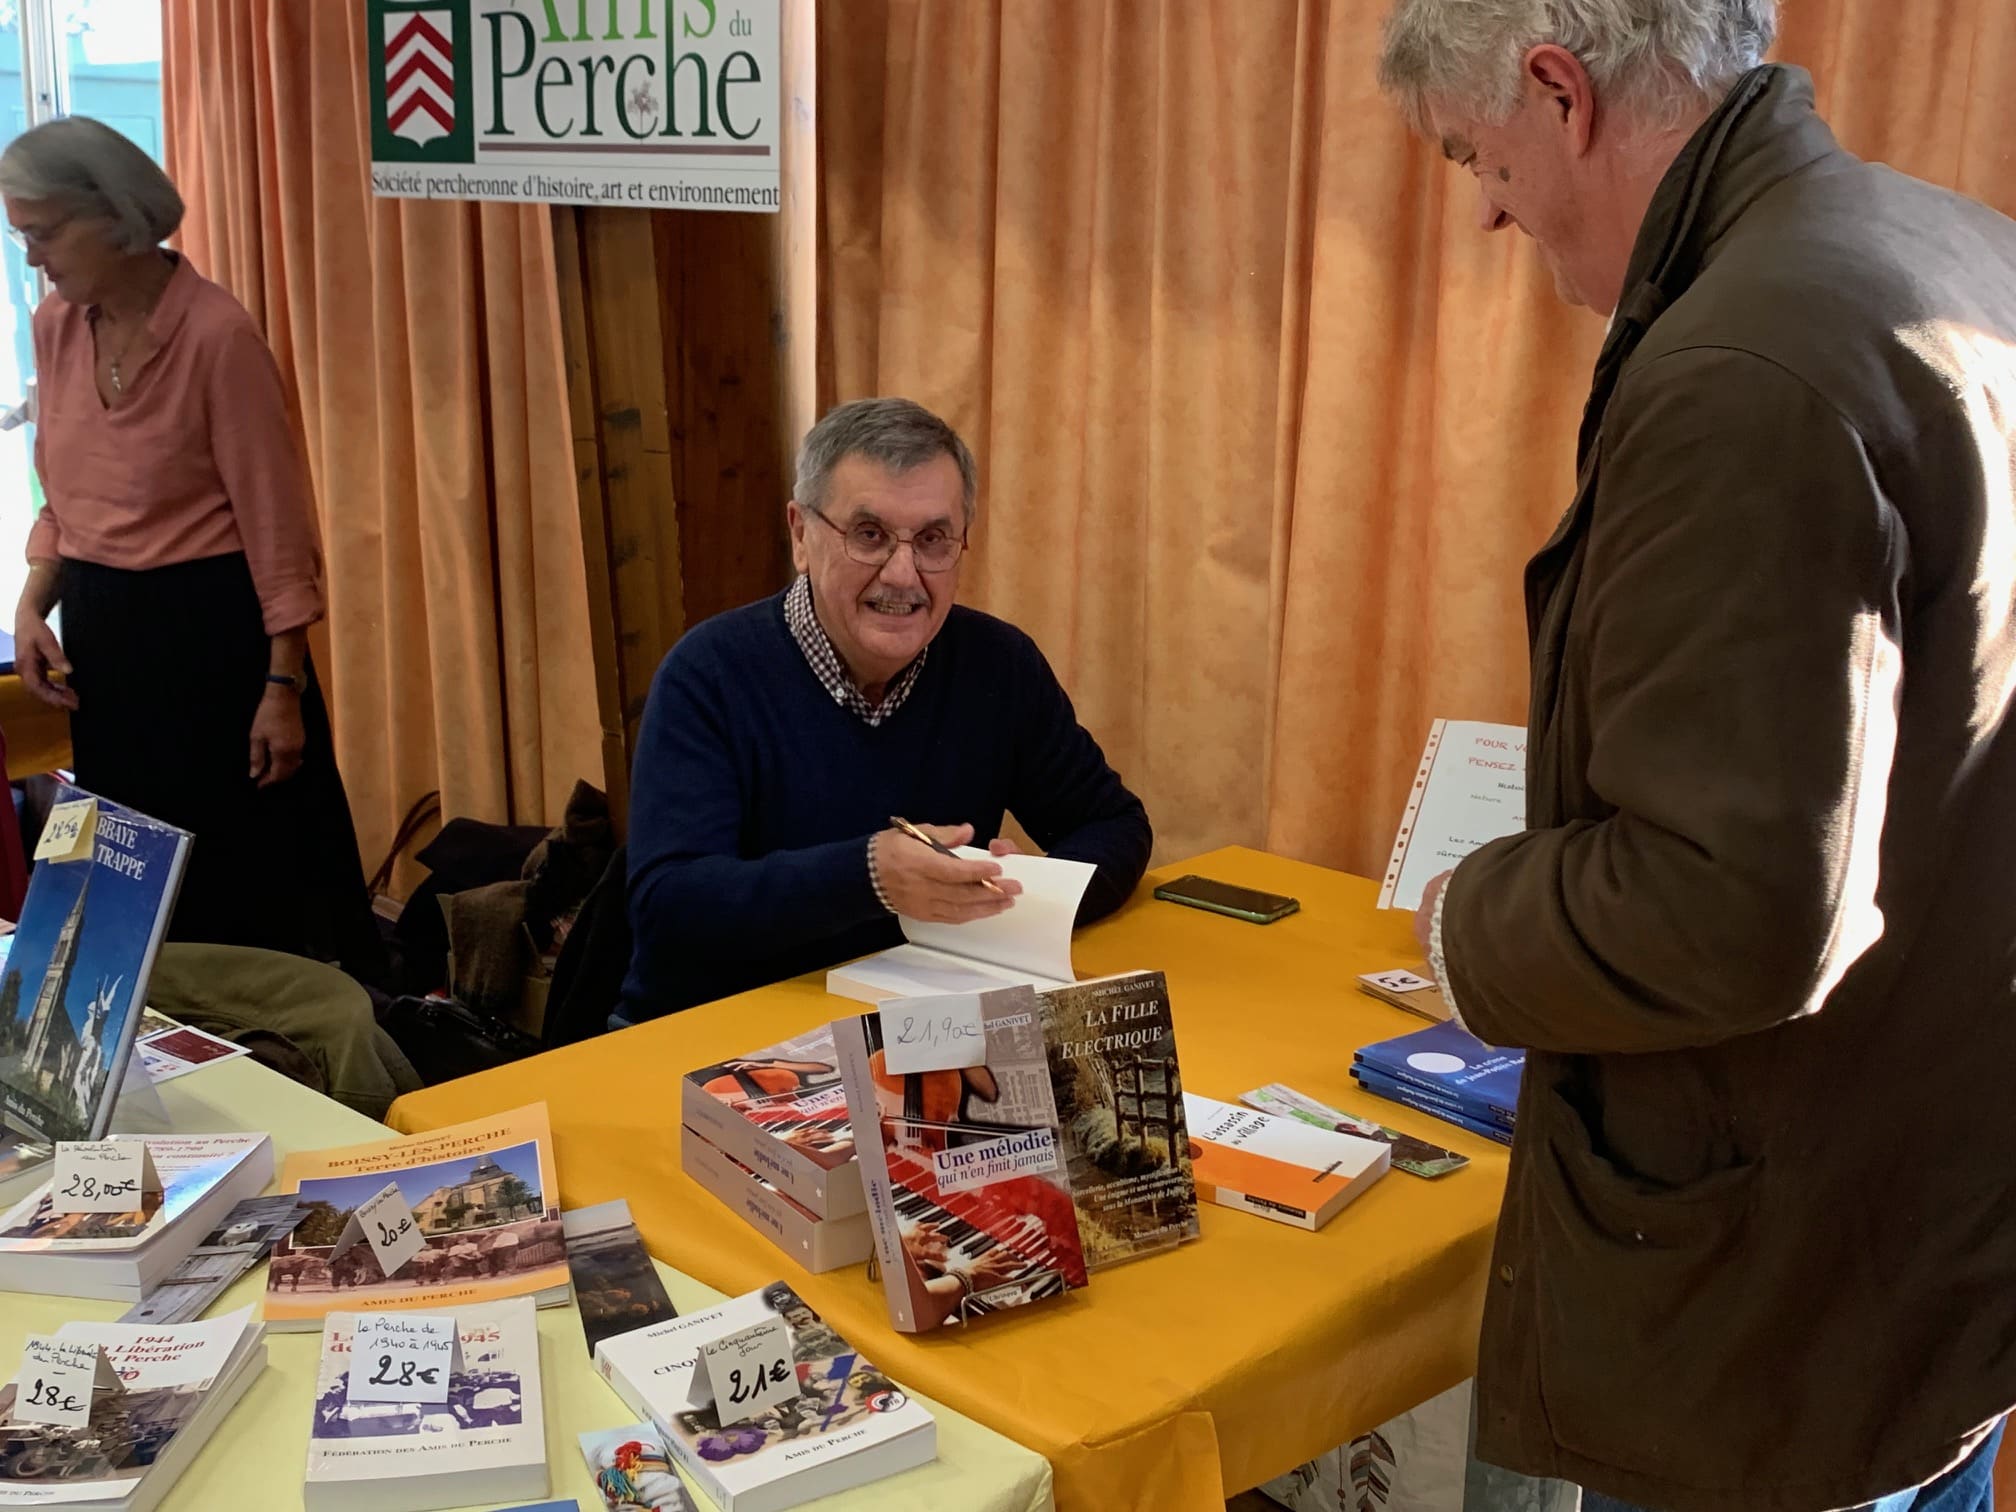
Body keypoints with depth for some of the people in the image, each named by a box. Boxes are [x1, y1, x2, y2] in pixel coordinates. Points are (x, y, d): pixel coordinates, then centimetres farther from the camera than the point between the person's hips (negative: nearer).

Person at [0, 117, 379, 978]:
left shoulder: (217, 334, -15)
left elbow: (274, 522, -13)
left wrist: (283, 686, -14)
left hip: (210, 627, -6)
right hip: (103, 632, 7)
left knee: (258, 880, 2)